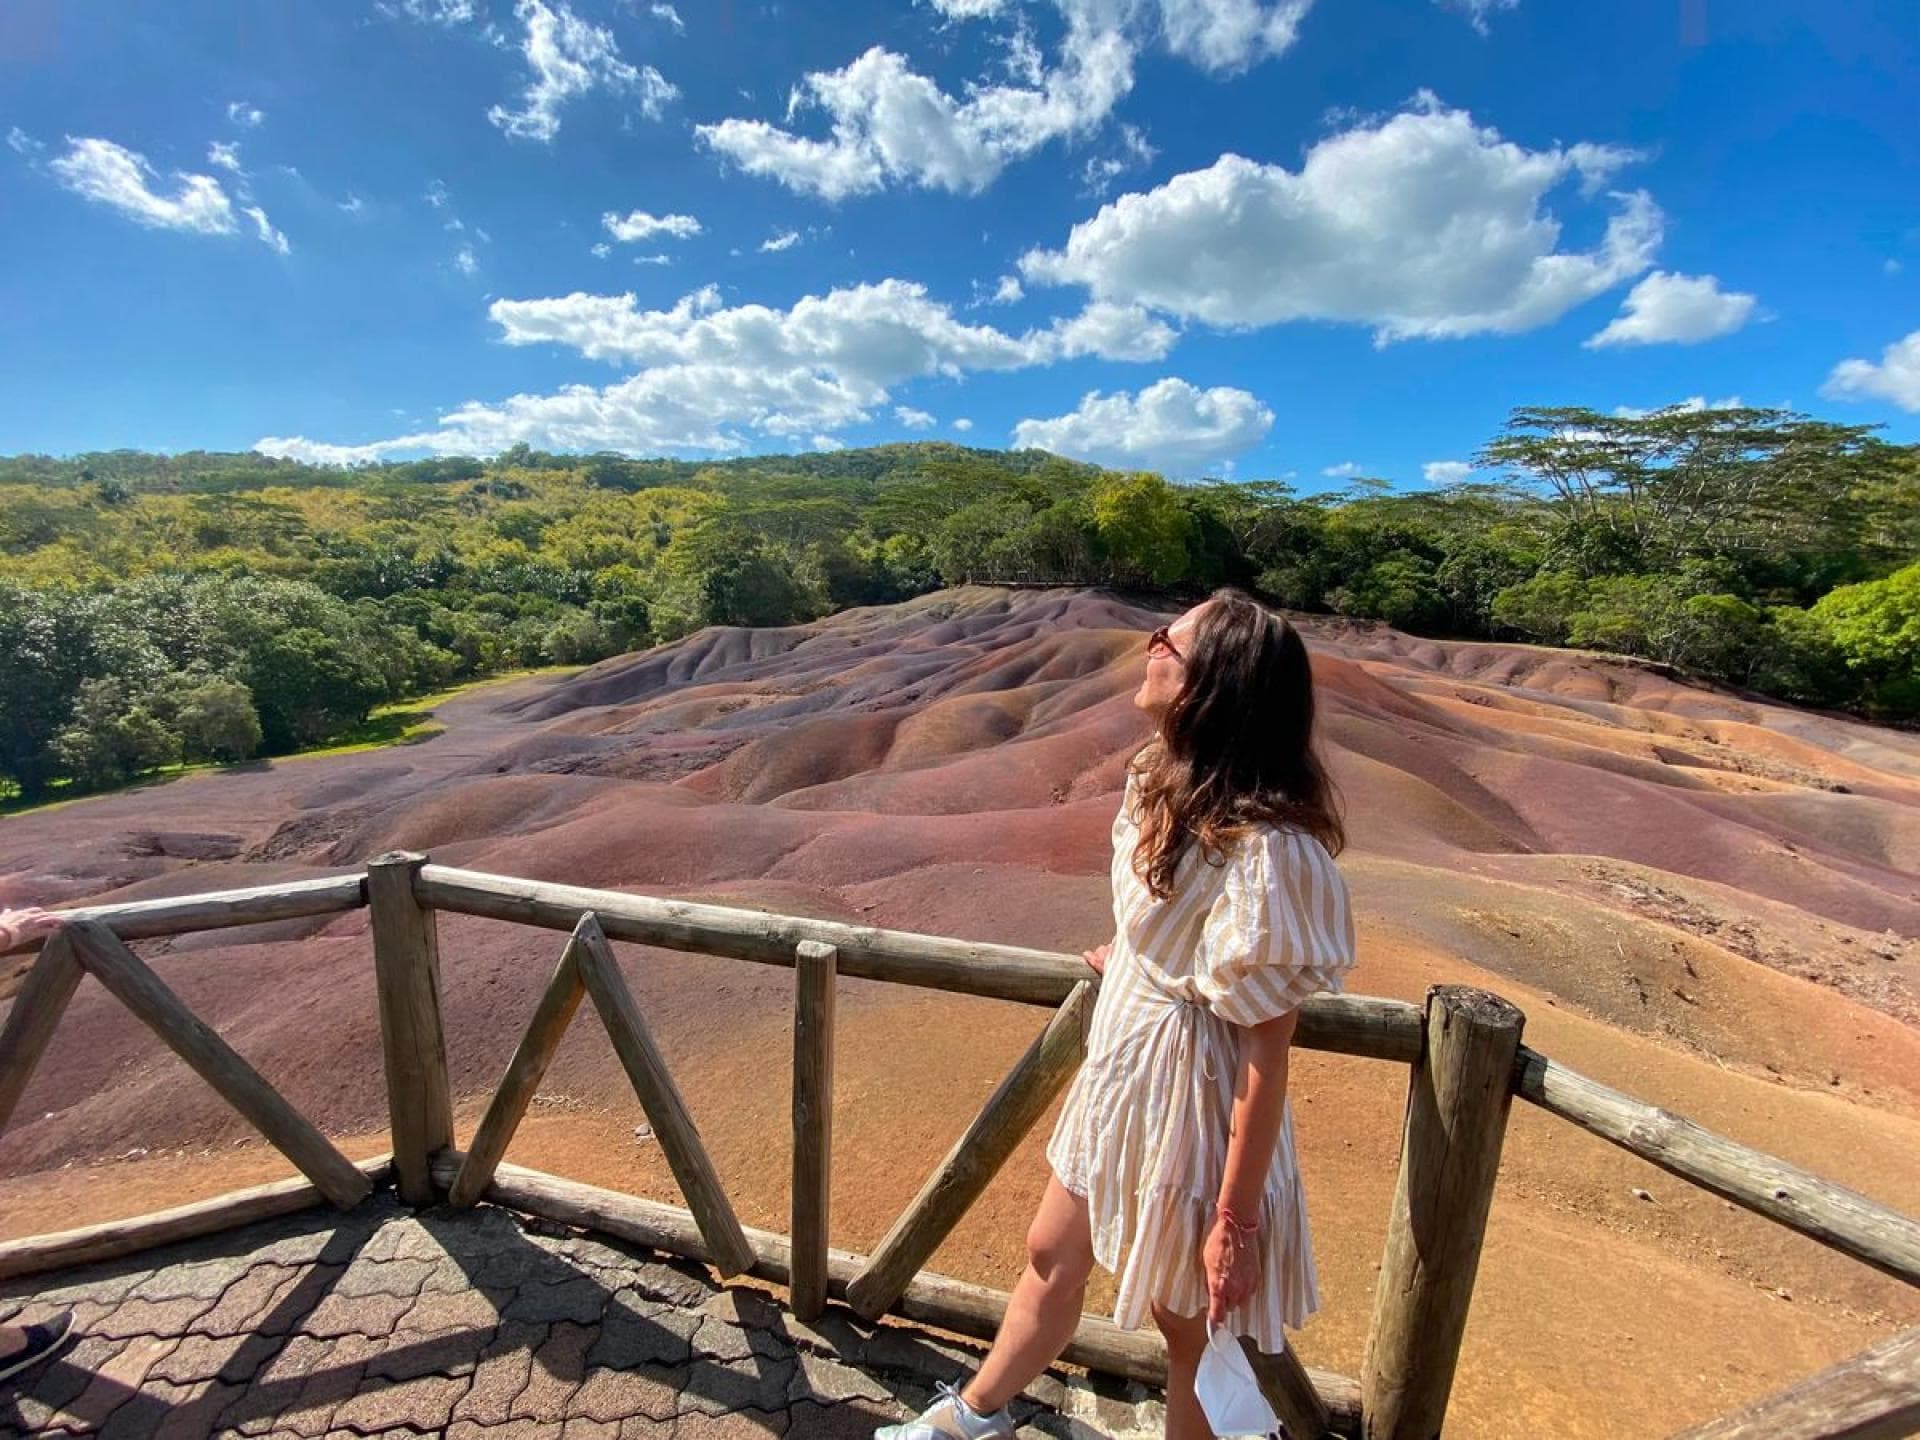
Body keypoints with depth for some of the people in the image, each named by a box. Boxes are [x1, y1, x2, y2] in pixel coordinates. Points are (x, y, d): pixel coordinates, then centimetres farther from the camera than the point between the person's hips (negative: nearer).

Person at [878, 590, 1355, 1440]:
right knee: (1052, 1254, 28)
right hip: (1119, 1073, 8)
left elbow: (1267, 1055, -23)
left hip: (1190, 1106, -8)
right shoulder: (1163, 781, -6)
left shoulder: (1260, 849, -30)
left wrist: (1235, 1220, -15)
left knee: (1189, 1325, 21)